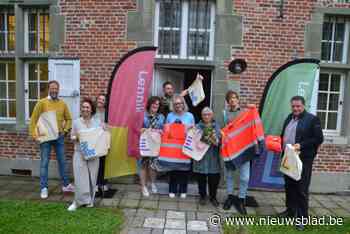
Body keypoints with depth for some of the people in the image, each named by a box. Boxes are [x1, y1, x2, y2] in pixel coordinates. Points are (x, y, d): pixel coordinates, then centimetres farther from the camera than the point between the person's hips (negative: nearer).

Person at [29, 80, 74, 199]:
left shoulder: (63, 104, 5)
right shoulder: (42, 102, -4)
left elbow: (68, 119, 14)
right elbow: (33, 119, -4)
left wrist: (65, 130, 2)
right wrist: (34, 135, -11)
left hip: (59, 137, 3)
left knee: (62, 162, 11)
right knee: (44, 163, 3)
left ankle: (66, 185, 23)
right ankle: (44, 188, 14)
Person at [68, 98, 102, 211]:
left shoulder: (97, 122, 2)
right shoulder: (76, 122, 2)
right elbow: (72, 136, 5)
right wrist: (76, 137, -16)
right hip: (80, 153, -1)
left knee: (92, 178, 8)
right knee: (80, 178, -2)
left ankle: (89, 200, 24)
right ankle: (78, 201, 13)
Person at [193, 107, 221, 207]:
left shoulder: (216, 126, 5)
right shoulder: (198, 126, 4)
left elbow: (220, 140, -3)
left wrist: (216, 141, -22)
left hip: (213, 157, 0)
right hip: (200, 156, 0)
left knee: (214, 178, 6)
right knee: (201, 178, 7)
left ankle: (213, 197, 26)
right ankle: (202, 196, 27)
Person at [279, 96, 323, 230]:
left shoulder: (312, 119, -7)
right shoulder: (289, 118, 13)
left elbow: (319, 139, -11)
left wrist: (301, 145, -21)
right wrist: (280, 143, 4)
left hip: (303, 160, -7)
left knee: (301, 189, 0)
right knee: (289, 186, 17)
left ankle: (302, 217, 11)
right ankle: (290, 210, 33)